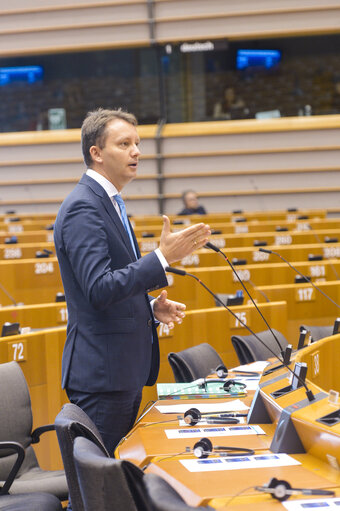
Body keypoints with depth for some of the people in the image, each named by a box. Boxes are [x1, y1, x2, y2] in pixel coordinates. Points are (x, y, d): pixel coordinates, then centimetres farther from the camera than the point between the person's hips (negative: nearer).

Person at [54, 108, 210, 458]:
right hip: (102, 373, -10)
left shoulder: (107, 203, 17)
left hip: (126, 369, 10)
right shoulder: (82, 208, -15)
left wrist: (152, 308, 9)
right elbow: (99, 290, -25)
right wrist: (163, 258, -26)